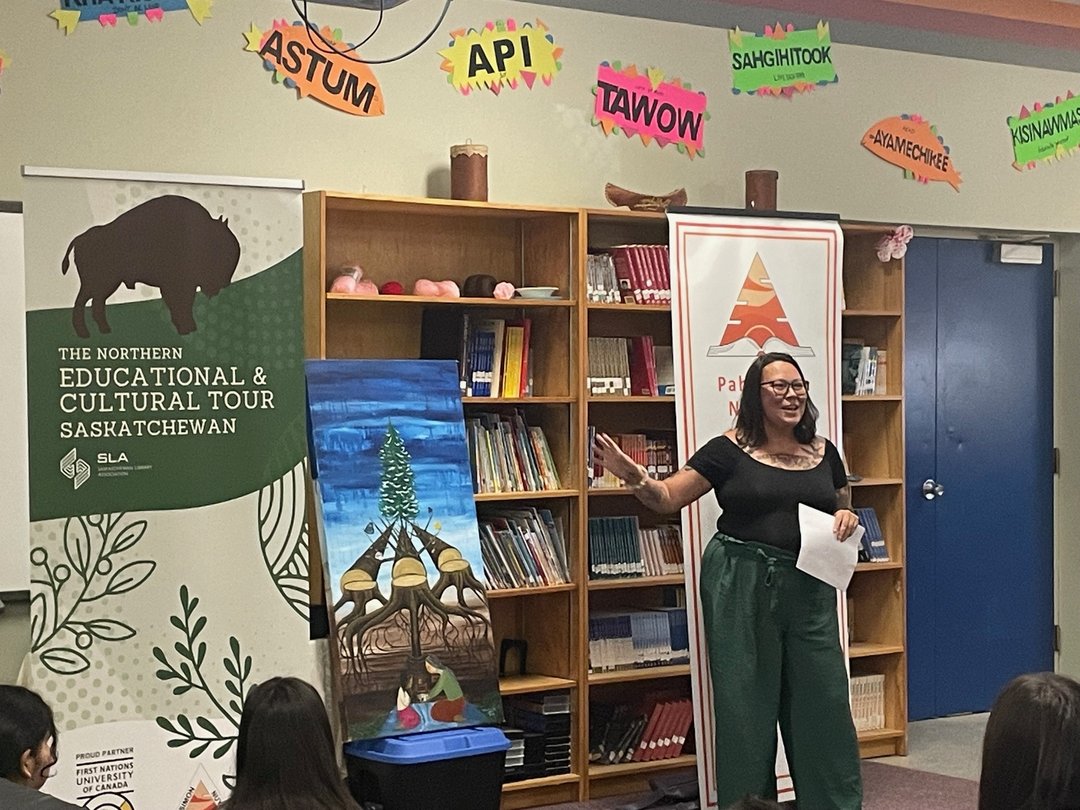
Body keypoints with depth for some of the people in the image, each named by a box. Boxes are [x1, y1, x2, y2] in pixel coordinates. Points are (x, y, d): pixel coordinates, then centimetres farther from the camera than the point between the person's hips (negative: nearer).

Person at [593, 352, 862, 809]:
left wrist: (846, 517, -1)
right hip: (741, 586, -3)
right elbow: (667, 498, -5)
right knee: (745, 702, 3)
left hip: (809, 587, 3)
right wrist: (633, 476, -24)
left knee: (824, 699, 5)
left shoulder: (824, 453, 9)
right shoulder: (729, 451, -3)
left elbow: (843, 511, 22)